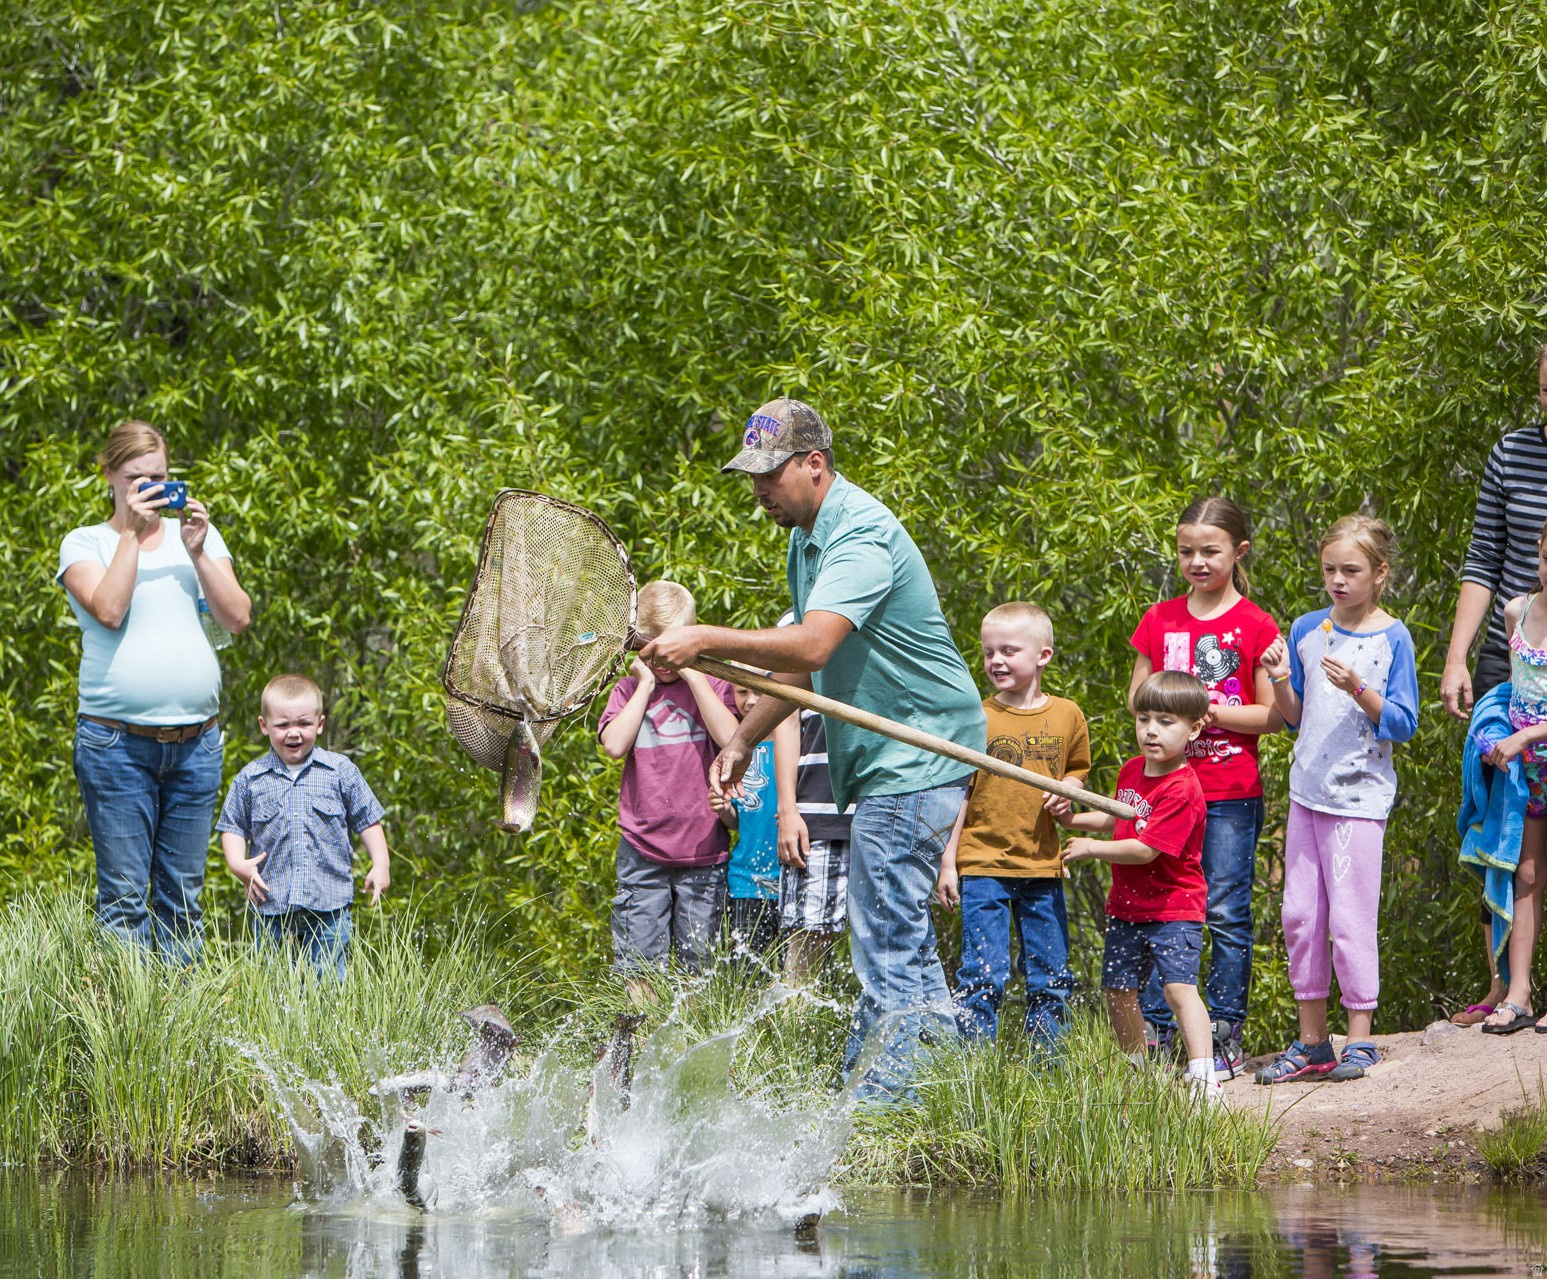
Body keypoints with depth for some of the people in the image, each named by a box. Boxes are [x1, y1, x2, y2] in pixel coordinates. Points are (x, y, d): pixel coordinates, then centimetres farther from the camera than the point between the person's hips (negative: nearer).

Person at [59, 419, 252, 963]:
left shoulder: (199, 535, 13)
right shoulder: (85, 542, 4)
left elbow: (238, 617, 3)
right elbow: (107, 610, -13)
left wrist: (196, 550, -6)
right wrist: (131, 533, -11)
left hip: (195, 742, 3)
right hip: (117, 740, -3)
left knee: (183, 894, 5)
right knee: (124, 896, -4)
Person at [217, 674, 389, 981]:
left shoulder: (341, 771, 3)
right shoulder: (250, 780, 4)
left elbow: (367, 820, 9)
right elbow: (233, 826, 10)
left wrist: (381, 865, 0)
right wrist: (237, 863, -7)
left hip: (328, 908, -1)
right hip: (271, 905, 1)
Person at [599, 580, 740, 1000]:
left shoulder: (710, 684, 5)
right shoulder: (630, 689, 9)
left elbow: (729, 737, -14)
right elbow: (614, 745, -9)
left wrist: (691, 674, -11)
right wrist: (646, 684, -6)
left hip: (702, 850, -1)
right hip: (642, 850, 1)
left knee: (697, 964, 2)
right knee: (640, 962, -4)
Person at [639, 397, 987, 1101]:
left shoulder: (862, 537, -20)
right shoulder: (809, 538, 13)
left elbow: (811, 647, -33)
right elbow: (804, 664, 23)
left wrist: (706, 639, -34)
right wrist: (743, 739, 16)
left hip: (912, 764, -11)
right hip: (881, 760, 11)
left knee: (886, 947, -10)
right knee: (900, 939, 17)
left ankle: (875, 1108, -9)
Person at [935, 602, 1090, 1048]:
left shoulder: (1066, 716, 5)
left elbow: (1077, 770, 21)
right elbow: (959, 793, 1)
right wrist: (947, 861, -2)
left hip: (1041, 866, 3)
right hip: (983, 865, -3)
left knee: (1049, 977, 8)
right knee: (983, 976, -6)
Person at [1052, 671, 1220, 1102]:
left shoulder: (1181, 791, -21)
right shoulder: (1132, 771, 7)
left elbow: (1144, 849, -25)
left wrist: (1091, 849, -14)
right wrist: (1074, 819, 11)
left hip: (1174, 908, -9)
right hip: (1127, 907, 9)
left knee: (1179, 986, -20)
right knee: (1117, 990, 13)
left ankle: (1204, 1078, -25)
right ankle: (1138, 1072, 30)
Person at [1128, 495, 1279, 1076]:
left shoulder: (1254, 626, -2)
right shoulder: (1160, 620, 9)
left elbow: (1272, 715, -3)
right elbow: (1136, 697, 14)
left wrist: (1213, 711, -15)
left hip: (1231, 794, -3)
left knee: (1226, 913, -2)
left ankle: (1227, 1034, 6)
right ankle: (1156, 1033, 10)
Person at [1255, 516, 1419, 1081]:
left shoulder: (1392, 638, -5)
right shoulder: (1307, 631, 9)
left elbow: (1402, 724, -7)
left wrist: (1358, 689, -21)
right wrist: (1281, 682, -4)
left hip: (1359, 796, -5)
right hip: (1307, 790, 5)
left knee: (1349, 917, -8)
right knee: (1300, 914, 6)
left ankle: (1360, 1040, 1)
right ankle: (1310, 1042, 15)